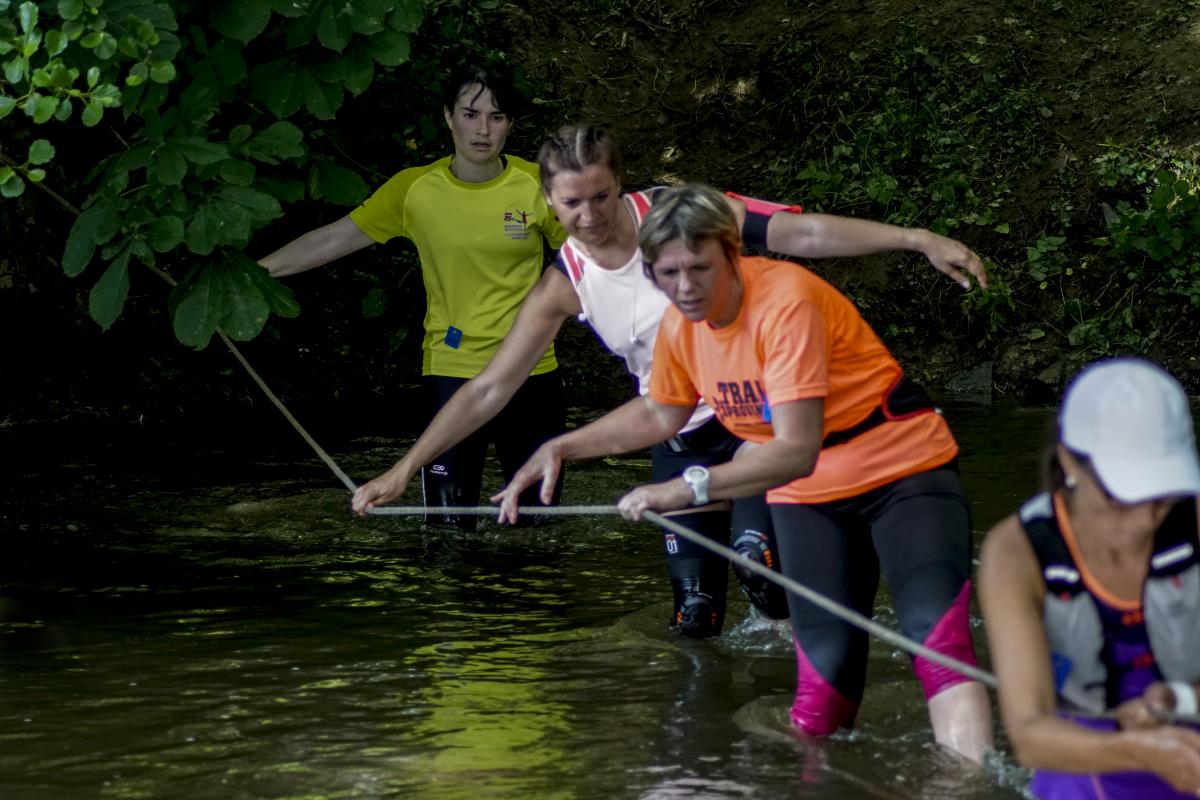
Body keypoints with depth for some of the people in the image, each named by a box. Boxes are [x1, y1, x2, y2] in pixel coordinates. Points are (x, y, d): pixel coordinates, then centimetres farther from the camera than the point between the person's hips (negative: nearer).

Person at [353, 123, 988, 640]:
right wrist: (403, 470, -7)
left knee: (755, 555, -23)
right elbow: (489, 390, -2)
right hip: (682, 439, 3)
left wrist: (918, 240, -27)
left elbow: (804, 233, -17)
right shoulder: (566, 285, -5)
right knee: (694, 614, -3)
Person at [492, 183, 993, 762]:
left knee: (937, 638, -23)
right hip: (808, 497, 7)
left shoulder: (787, 302, -28)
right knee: (826, 663, -7)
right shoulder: (680, 325, -5)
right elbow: (662, 413, 18)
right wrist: (561, 448, 11)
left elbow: (796, 451, -35)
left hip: (903, 467, -7)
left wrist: (690, 488, -44)